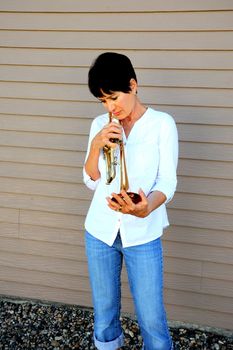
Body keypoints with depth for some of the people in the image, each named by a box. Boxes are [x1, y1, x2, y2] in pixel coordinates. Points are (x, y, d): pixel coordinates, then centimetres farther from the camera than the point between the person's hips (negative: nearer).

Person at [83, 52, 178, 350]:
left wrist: (147, 208, -31)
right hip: (100, 231, 4)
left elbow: (167, 182, -10)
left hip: (142, 235, -3)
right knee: (104, 315, 14)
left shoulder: (162, 123, -6)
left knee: (152, 322, 0)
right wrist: (96, 145, -13)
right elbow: (92, 181, 5)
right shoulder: (100, 124, 5)